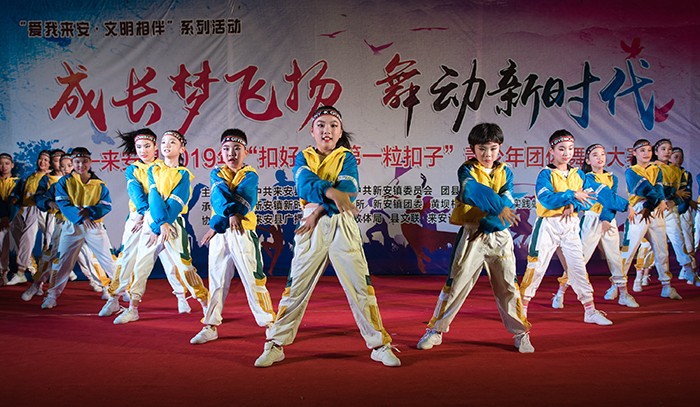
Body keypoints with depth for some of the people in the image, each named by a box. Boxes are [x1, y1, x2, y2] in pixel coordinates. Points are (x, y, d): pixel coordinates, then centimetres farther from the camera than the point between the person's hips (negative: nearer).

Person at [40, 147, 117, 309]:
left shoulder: (99, 184, 5)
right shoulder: (64, 182, 2)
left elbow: (107, 206, -3)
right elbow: (63, 204, -9)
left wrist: (89, 211, -21)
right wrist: (81, 217, -22)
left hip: (95, 226, 0)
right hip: (72, 227, 0)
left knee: (109, 260, 0)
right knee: (62, 262, 2)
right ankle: (52, 295, 15)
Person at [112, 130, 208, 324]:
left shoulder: (183, 174, 1)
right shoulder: (154, 170, 11)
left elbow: (176, 204, -9)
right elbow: (154, 197, -4)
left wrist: (159, 227, -18)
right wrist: (161, 223, -20)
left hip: (173, 223, -4)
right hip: (151, 221, 4)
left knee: (184, 266, -7)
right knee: (141, 264, 6)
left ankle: (207, 306, 1)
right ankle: (132, 309, 17)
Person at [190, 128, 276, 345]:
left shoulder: (250, 175, -1)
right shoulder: (217, 173, 10)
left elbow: (243, 203, -16)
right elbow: (219, 196, -11)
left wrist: (216, 224, -22)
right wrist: (230, 213, -32)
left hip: (243, 232, -4)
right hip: (219, 233, 4)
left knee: (252, 278, -4)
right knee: (216, 278, 8)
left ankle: (269, 323, 6)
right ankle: (211, 326, 17)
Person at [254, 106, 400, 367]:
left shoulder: (346, 158, 9)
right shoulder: (303, 157, 10)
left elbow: (348, 190, -9)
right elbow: (305, 183, -13)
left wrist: (319, 210, -18)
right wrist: (331, 192, -31)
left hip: (342, 226, 0)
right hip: (311, 226, 1)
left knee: (361, 285, -1)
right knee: (296, 286, 2)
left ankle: (380, 345, 8)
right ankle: (275, 345, 12)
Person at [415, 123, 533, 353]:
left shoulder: (505, 172, 7)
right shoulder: (467, 170, -1)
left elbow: (507, 202, -7)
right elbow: (471, 190, -24)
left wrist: (486, 222, -20)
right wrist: (497, 206, -33)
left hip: (499, 236, 2)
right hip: (471, 236, -2)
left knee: (508, 285, 6)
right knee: (456, 282, 0)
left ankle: (521, 333, 20)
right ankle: (436, 329, 13)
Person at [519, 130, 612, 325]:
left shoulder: (578, 174, 9)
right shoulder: (546, 174, -7)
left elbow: (590, 198, 0)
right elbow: (547, 199, -21)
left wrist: (573, 205, -16)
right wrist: (572, 195, -25)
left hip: (571, 225, 4)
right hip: (548, 225, -4)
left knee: (578, 266, 6)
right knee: (536, 266, -1)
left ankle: (590, 311, 13)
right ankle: (522, 308, 10)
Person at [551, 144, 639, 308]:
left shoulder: (612, 178, 12)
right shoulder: (588, 178, -5)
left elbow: (612, 198, -1)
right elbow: (607, 197, -16)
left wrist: (607, 219, -16)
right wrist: (626, 205, -19)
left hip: (609, 221, 5)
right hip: (592, 220, -5)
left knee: (615, 257, 7)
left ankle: (623, 294, 17)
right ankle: (560, 293, -2)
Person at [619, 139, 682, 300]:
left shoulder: (656, 169, 16)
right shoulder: (631, 172, 1)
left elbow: (658, 188, -1)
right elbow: (645, 188, -12)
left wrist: (661, 201, -18)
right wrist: (660, 200, -10)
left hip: (656, 214, 5)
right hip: (637, 214, -5)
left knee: (662, 250, 9)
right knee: (627, 250, -7)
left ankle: (667, 286, 18)